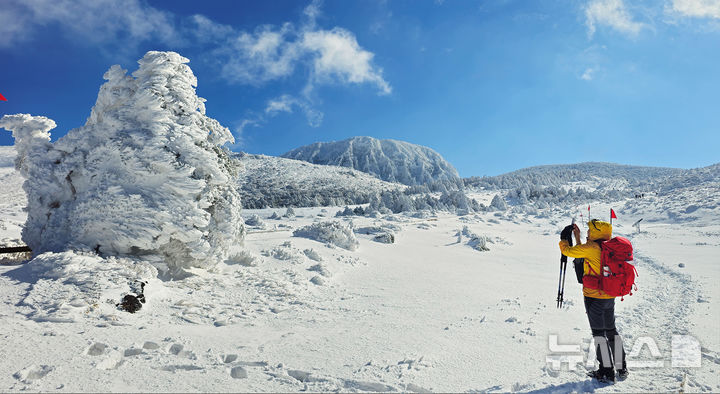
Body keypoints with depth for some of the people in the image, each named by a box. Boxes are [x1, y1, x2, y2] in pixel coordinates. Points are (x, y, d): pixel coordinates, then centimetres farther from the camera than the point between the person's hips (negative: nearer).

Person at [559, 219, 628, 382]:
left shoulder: (592, 247, -17)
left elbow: (567, 251, -10)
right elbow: (583, 255, 20)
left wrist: (563, 239, 8)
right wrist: (577, 238, 23)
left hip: (594, 297, -8)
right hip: (610, 297, 8)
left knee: (599, 333, 2)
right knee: (612, 331, 18)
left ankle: (607, 371, 8)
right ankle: (621, 368, 26)